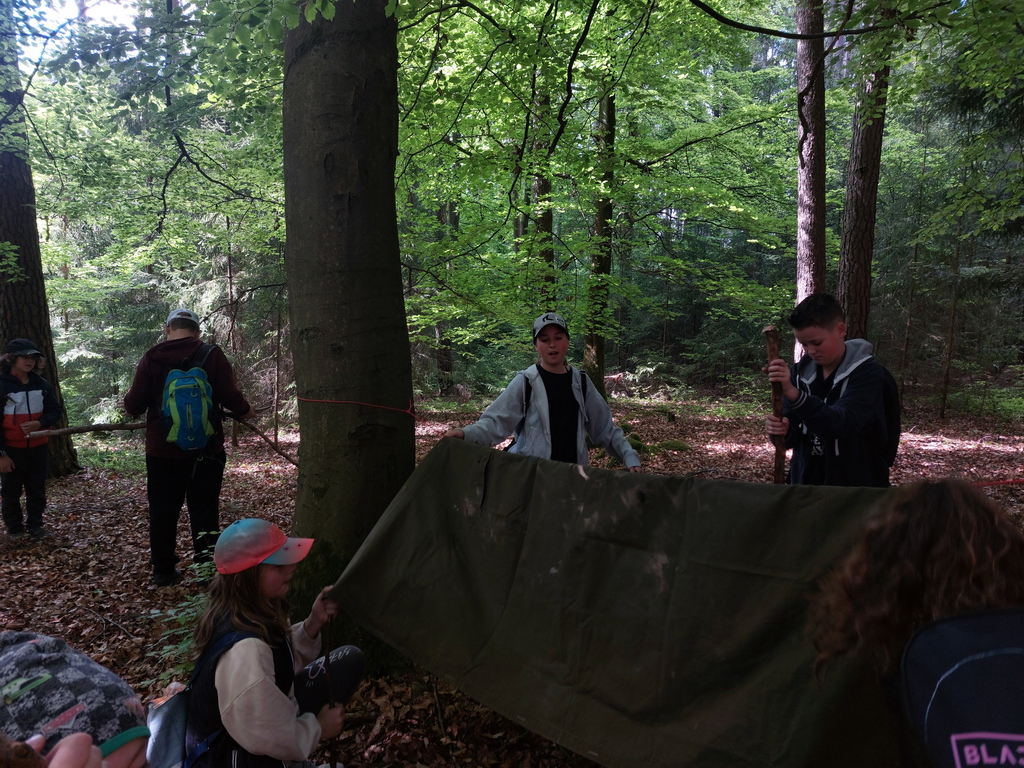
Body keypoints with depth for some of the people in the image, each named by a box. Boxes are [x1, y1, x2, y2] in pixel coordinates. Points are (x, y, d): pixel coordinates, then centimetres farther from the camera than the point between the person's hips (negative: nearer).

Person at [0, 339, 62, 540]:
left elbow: (55, 411, 6)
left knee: (37, 489, 11)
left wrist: (39, 423, -16)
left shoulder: (42, 384, 1)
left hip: (38, 447, 3)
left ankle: (35, 524, 23)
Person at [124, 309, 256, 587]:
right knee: (204, 511, 6)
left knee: (162, 511, 13)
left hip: (161, 450, 2)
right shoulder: (212, 355, -7)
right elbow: (230, 396, -12)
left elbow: (134, 405, -3)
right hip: (203, 449, -1)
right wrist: (246, 411, 9)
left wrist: (129, 401, 21)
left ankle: (163, 571, 21)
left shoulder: (151, 358, -2)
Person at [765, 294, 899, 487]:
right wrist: (782, 430, -26)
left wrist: (794, 394, -45)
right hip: (806, 482, 5)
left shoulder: (868, 374, -15)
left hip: (856, 487, -4)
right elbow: (792, 435, -3)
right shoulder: (800, 372, -2)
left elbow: (840, 424, -31)